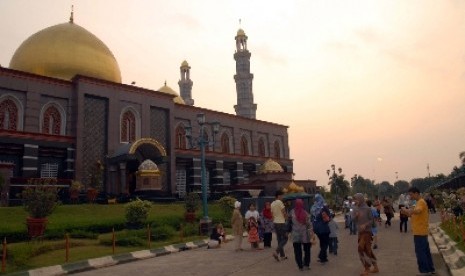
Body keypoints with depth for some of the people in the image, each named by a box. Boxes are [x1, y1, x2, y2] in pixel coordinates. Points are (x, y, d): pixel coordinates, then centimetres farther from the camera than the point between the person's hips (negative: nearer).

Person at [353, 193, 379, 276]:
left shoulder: (367, 209, -12)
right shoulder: (356, 209, 5)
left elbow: (372, 220, -9)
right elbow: (354, 220, 6)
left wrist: (365, 225, -23)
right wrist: (356, 216, -14)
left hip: (367, 231, -6)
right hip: (360, 232, 6)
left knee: (361, 249, -9)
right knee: (367, 249, 13)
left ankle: (367, 269, 4)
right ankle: (375, 267, 27)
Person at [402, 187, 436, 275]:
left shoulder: (421, 202, -16)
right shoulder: (419, 202, 16)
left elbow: (417, 211, -38)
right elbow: (416, 215, 18)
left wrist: (406, 210, -25)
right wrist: (407, 213, 3)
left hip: (420, 232, -10)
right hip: (421, 231, 10)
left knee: (420, 252, -3)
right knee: (425, 251, 16)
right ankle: (430, 269, 25)